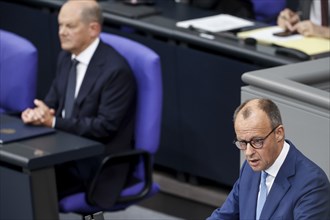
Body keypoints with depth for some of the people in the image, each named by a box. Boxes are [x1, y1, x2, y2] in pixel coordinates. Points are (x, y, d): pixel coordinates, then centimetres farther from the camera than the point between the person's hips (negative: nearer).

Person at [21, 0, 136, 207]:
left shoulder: (116, 69, -17)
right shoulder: (66, 56, 8)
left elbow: (105, 126, -20)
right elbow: (53, 101, 13)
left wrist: (53, 121, -23)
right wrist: (37, 112, -12)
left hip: (99, 163, -7)